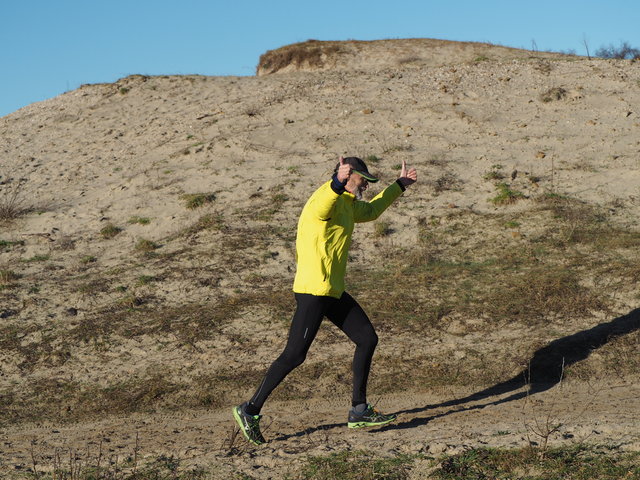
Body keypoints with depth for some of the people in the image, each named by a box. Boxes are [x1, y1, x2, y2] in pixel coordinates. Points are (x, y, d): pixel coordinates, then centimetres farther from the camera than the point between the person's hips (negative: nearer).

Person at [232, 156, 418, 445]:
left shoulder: (348, 205, 20)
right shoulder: (328, 199, -12)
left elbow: (371, 210, 42)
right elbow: (320, 207, -39)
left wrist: (399, 185, 47)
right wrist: (339, 182, -59)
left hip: (333, 291, 10)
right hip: (313, 289, -10)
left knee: (367, 339, 8)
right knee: (295, 355, -10)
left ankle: (359, 412, 16)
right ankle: (250, 411, 0)